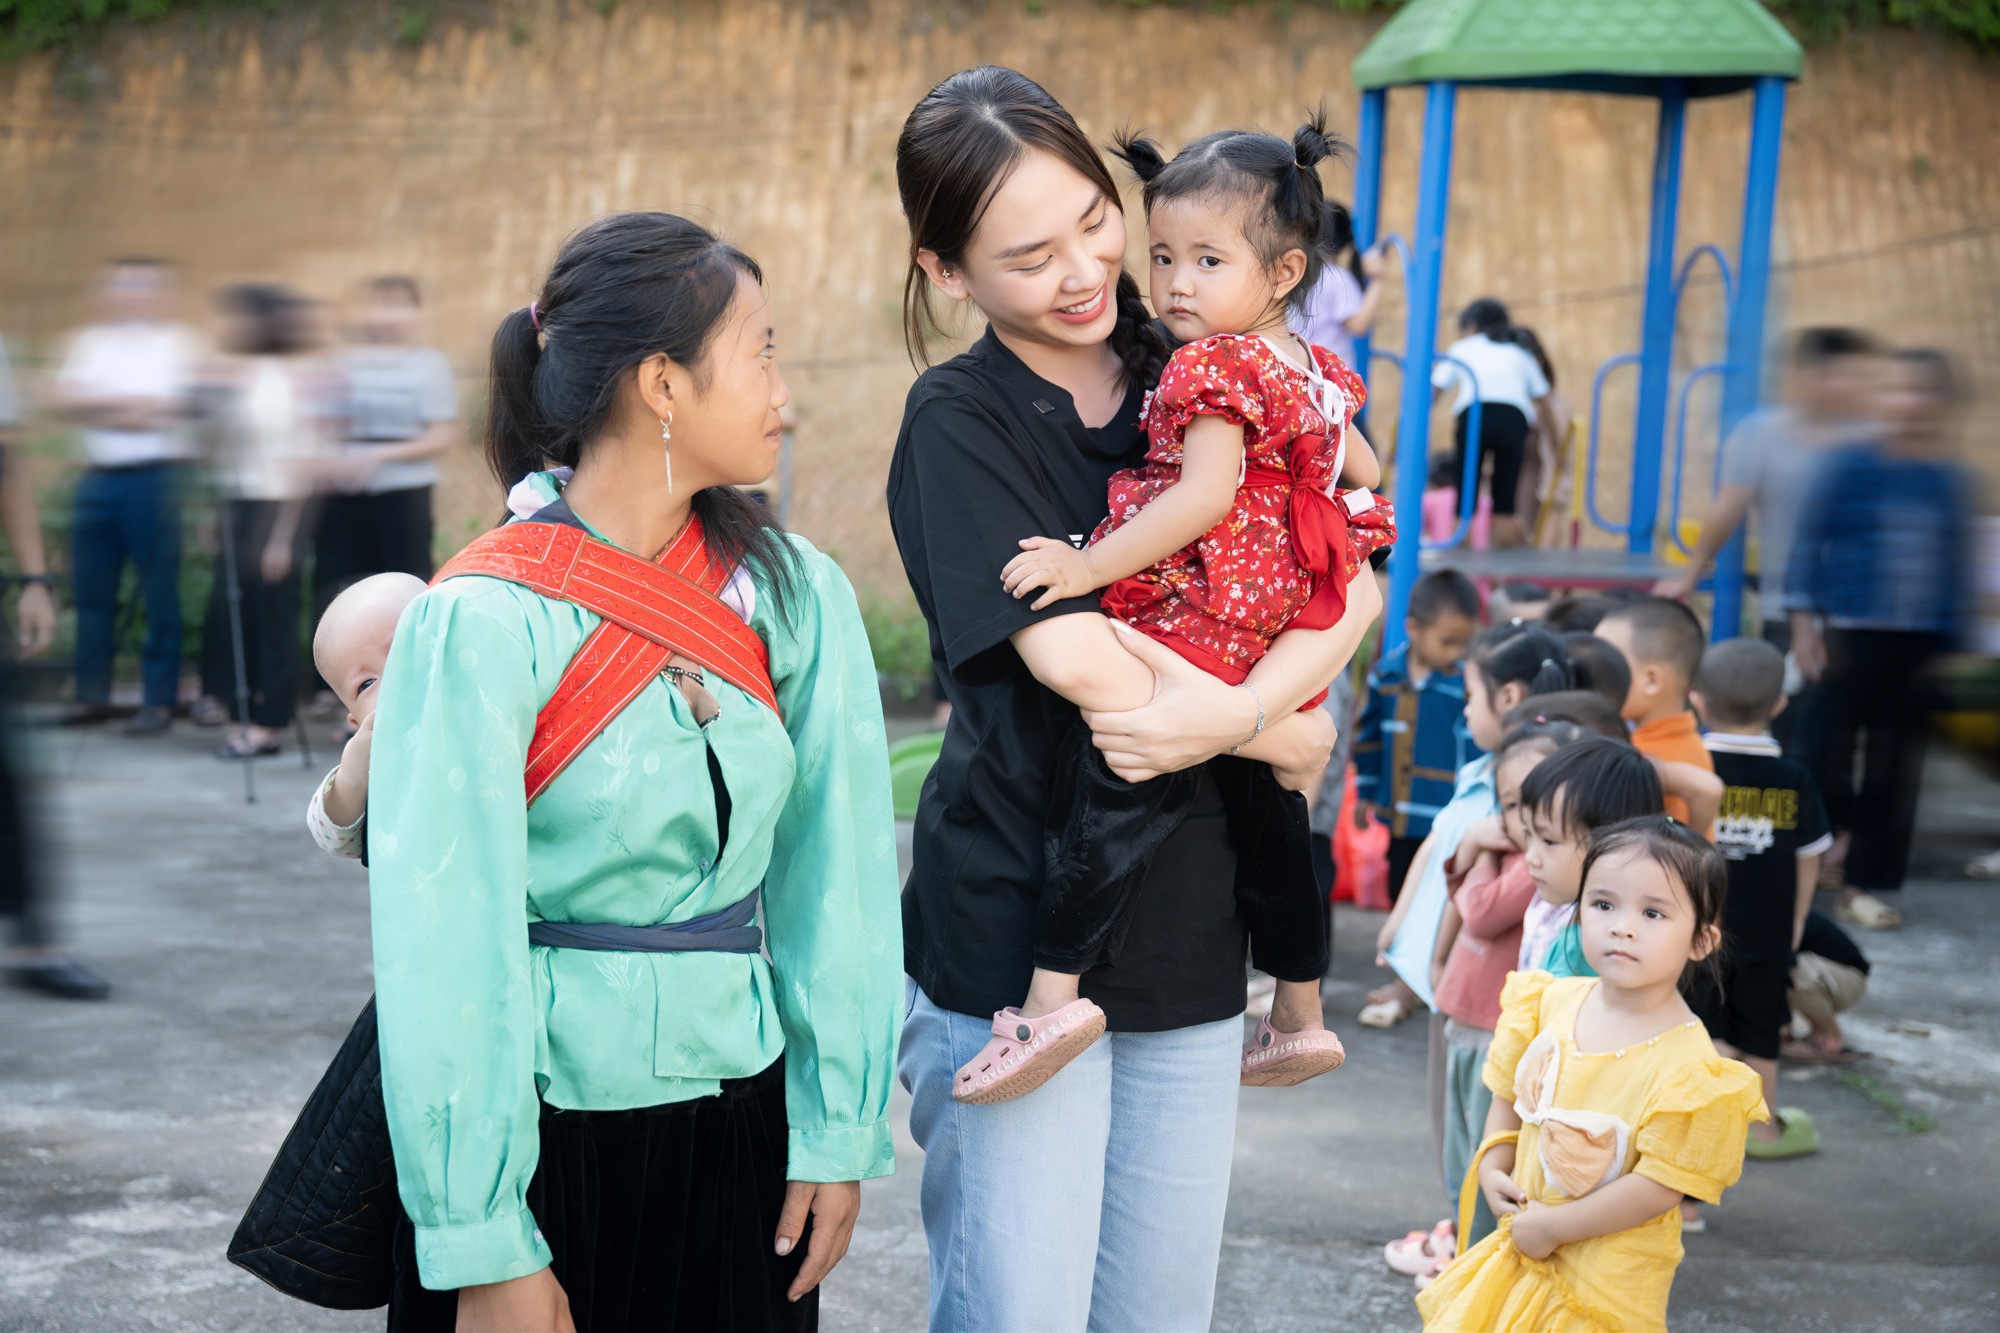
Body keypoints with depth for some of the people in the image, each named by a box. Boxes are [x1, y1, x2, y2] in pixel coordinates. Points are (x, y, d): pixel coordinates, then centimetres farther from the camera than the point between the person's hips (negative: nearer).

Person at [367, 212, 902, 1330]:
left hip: (740, 1121, 4)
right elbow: (446, 944, -14)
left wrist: (841, 1132, 0)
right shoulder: (484, 624, -15)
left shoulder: (797, 596, -1)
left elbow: (835, 872, 2)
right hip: (541, 1131, -4)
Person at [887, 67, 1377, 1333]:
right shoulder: (959, 419, -6)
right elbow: (1063, 650, -17)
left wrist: (1237, 709, -18)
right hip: (1011, 934, -4)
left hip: (1189, 937, 4)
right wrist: (1282, 732, -7)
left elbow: (1354, 580, -1)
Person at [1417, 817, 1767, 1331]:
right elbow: (1510, 1091, 11)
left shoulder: (1687, 1067, -23)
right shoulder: (1553, 1000, -4)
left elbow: (1659, 1187, -23)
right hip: (1524, 1243, 6)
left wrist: (1553, 1226, -18)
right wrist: (1493, 1165, -3)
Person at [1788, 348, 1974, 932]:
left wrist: (1954, 643, 11)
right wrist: (1804, 621, -8)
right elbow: (1808, 542, -2)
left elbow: (1956, 569, 13)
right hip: (1850, 634, -3)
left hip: (1919, 643, 3)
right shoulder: (1850, 467, -4)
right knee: (1826, 751, 0)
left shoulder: (1954, 482, 6)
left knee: (1895, 763, 6)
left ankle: (1864, 881, 16)